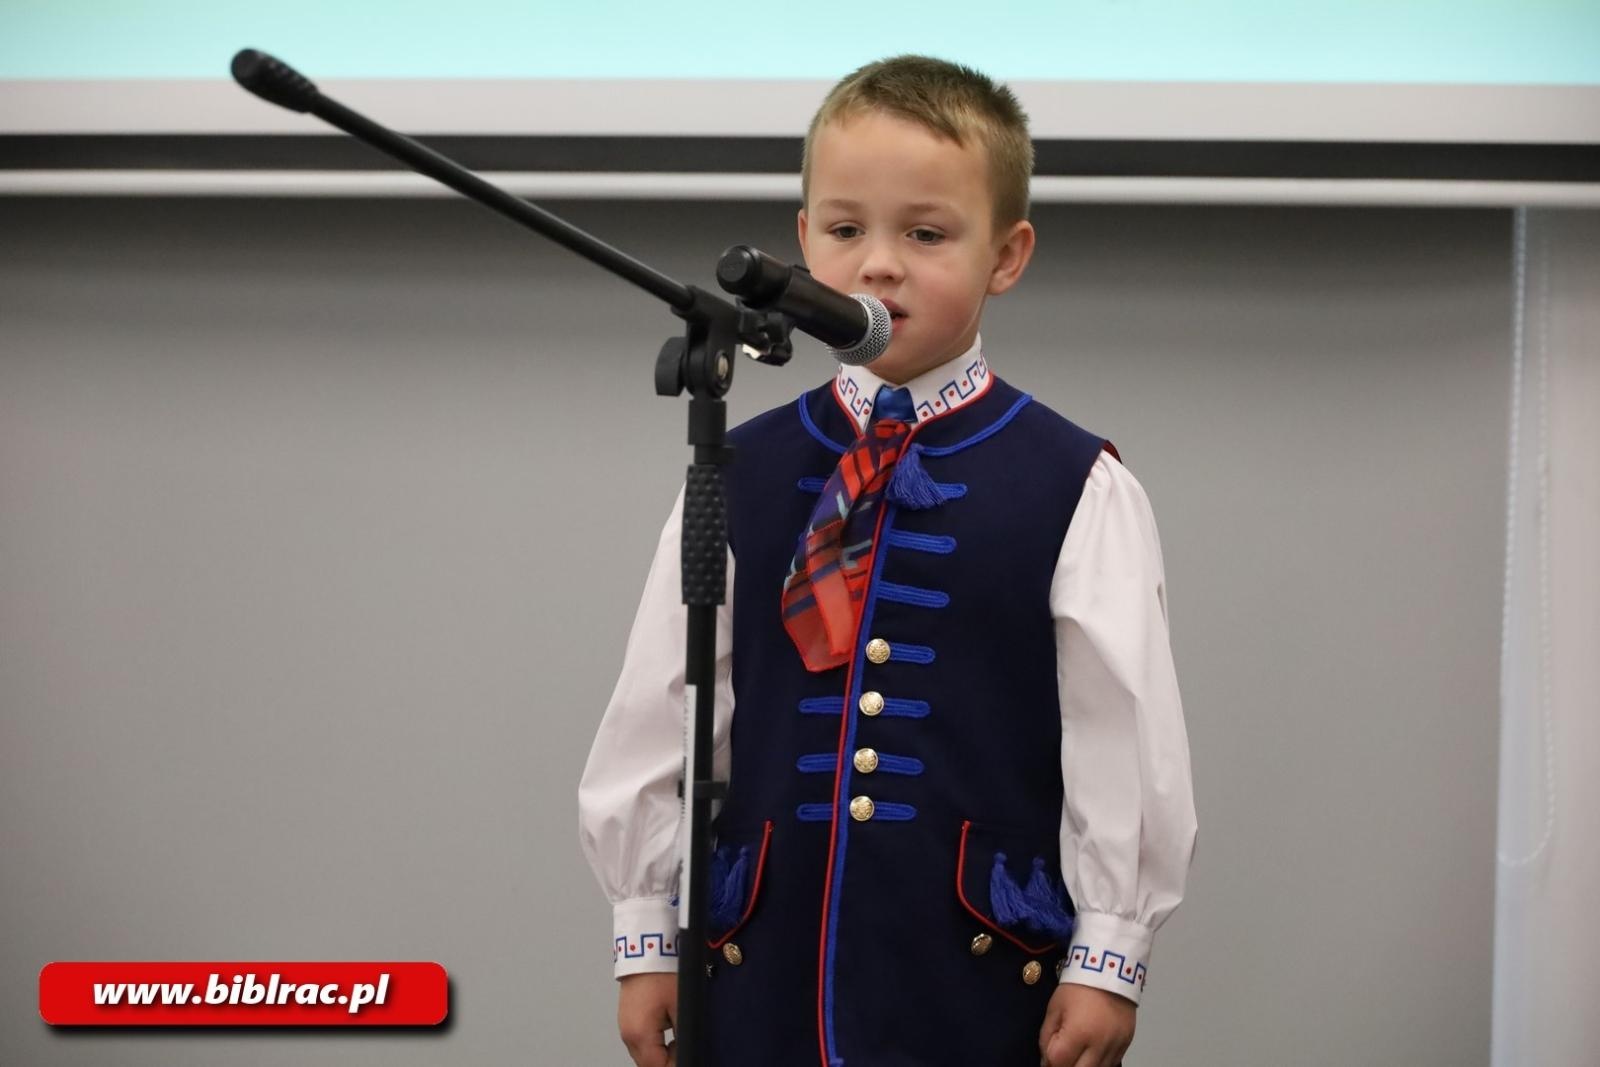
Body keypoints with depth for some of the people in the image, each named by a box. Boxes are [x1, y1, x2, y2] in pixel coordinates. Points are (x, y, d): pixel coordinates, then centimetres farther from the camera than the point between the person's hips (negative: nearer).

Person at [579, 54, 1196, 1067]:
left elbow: (1124, 739, -2)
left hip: (981, 983, -3)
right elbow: (657, 717, 10)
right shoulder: (740, 481, 7)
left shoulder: (1074, 491, -2)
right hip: (770, 972, 3)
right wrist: (648, 939, 9)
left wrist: (1108, 956, -4)